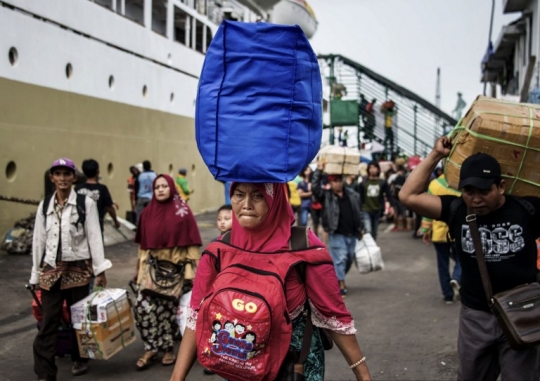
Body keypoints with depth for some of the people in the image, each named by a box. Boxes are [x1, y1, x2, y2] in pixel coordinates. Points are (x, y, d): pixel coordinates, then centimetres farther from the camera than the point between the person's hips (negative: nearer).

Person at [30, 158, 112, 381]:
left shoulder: (86, 204, -2)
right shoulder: (44, 206, 7)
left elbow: (94, 237, -3)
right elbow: (38, 241, 10)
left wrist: (100, 270, -6)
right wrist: (35, 274, 11)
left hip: (78, 268, -2)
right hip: (51, 269, 2)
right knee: (48, 322, -2)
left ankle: (80, 359, 29)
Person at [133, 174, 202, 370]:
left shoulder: (183, 212, -3)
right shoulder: (147, 213, 6)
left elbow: (191, 243, -4)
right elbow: (143, 244, 11)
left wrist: (191, 270, -8)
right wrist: (140, 269, 11)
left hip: (175, 267, -2)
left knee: (168, 310, 3)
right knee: (143, 308, -7)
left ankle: (168, 348, 22)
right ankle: (151, 348, 9)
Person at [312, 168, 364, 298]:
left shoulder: (352, 194, 8)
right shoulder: (326, 196, -4)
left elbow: (358, 212, 14)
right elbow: (314, 188, -21)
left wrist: (360, 228, 14)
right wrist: (319, 170, -22)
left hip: (352, 234, 5)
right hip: (336, 234, -5)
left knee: (350, 258, 14)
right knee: (340, 258, -8)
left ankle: (338, 279, 35)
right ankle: (341, 286, -3)